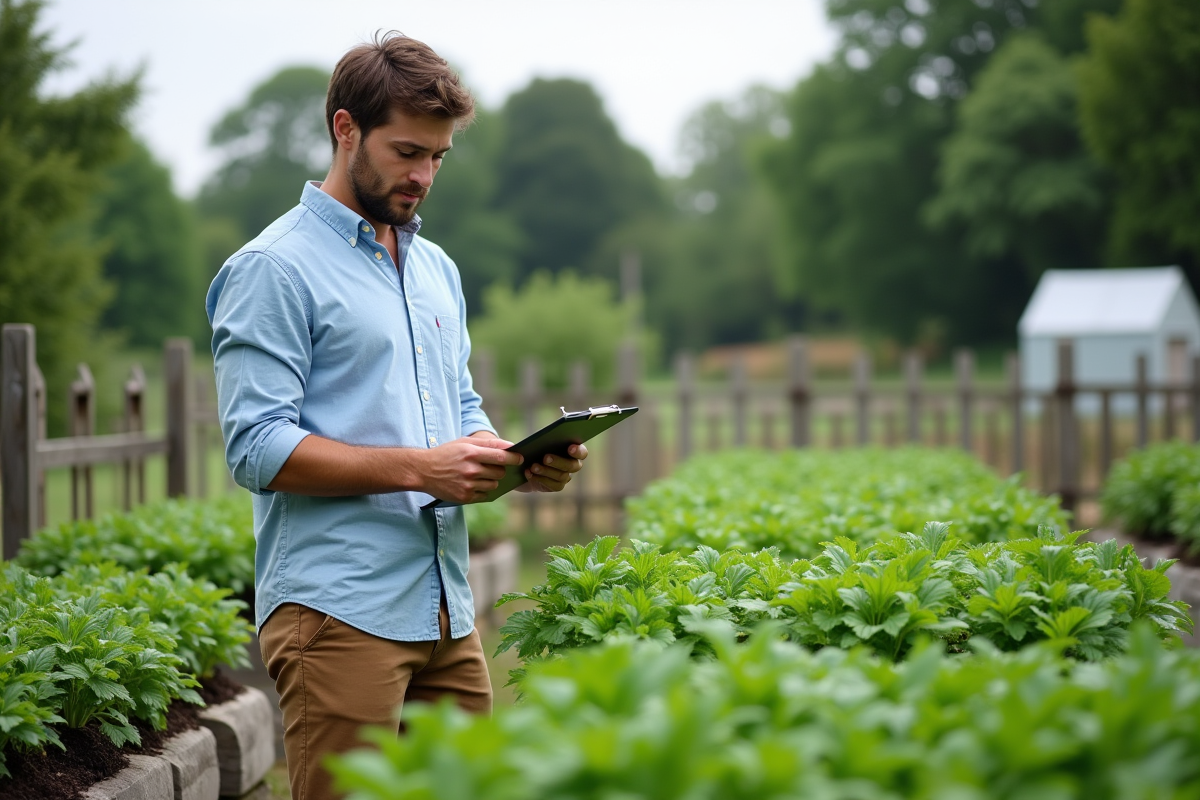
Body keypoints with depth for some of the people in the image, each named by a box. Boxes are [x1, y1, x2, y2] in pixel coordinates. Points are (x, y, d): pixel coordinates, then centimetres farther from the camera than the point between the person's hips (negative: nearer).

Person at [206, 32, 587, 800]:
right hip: (339, 613, -7)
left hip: (447, 609, 8)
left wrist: (524, 462, 2)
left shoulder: (437, 268, 19)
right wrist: (420, 468, -20)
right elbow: (259, 448, -14)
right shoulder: (275, 268, -6)